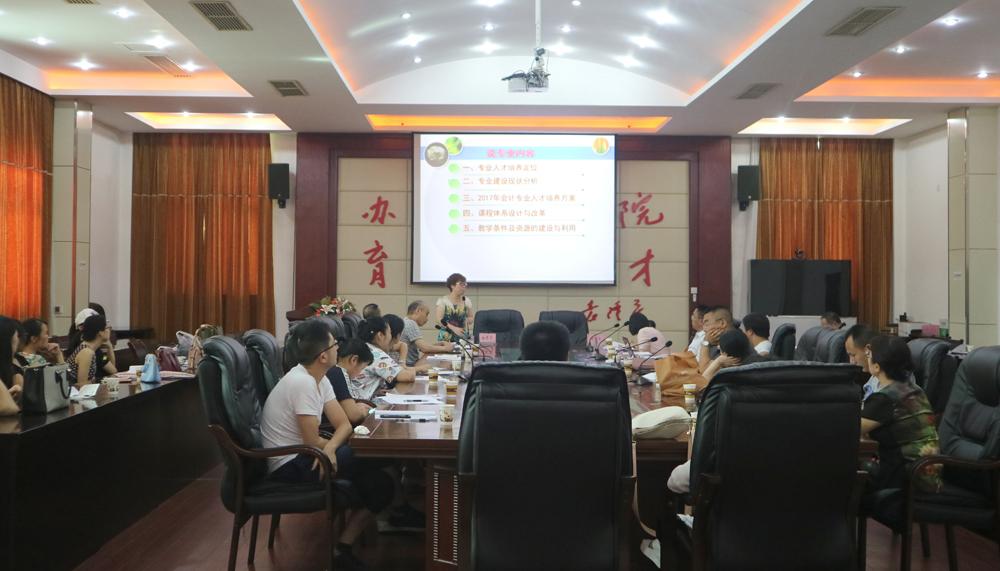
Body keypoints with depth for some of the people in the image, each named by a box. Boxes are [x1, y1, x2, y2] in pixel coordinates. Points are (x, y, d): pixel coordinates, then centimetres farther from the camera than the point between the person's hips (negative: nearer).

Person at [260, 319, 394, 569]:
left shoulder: (318, 378, 5)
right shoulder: (303, 383, -24)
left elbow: (344, 424, 0)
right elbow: (313, 442, -23)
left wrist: (330, 448, -21)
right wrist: (332, 447, -1)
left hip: (300, 454, 9)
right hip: (290, 465, -9)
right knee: (381, 483, -11)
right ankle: (343, 549, 3)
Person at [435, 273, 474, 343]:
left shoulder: (466, 301, 9)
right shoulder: (442, 300, 0)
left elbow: (471, 318, 16)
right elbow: (439, 319, -9)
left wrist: (467, 320, -8)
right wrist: (453, 328, -23)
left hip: (463, 337, 3)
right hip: (446, 337, -3)